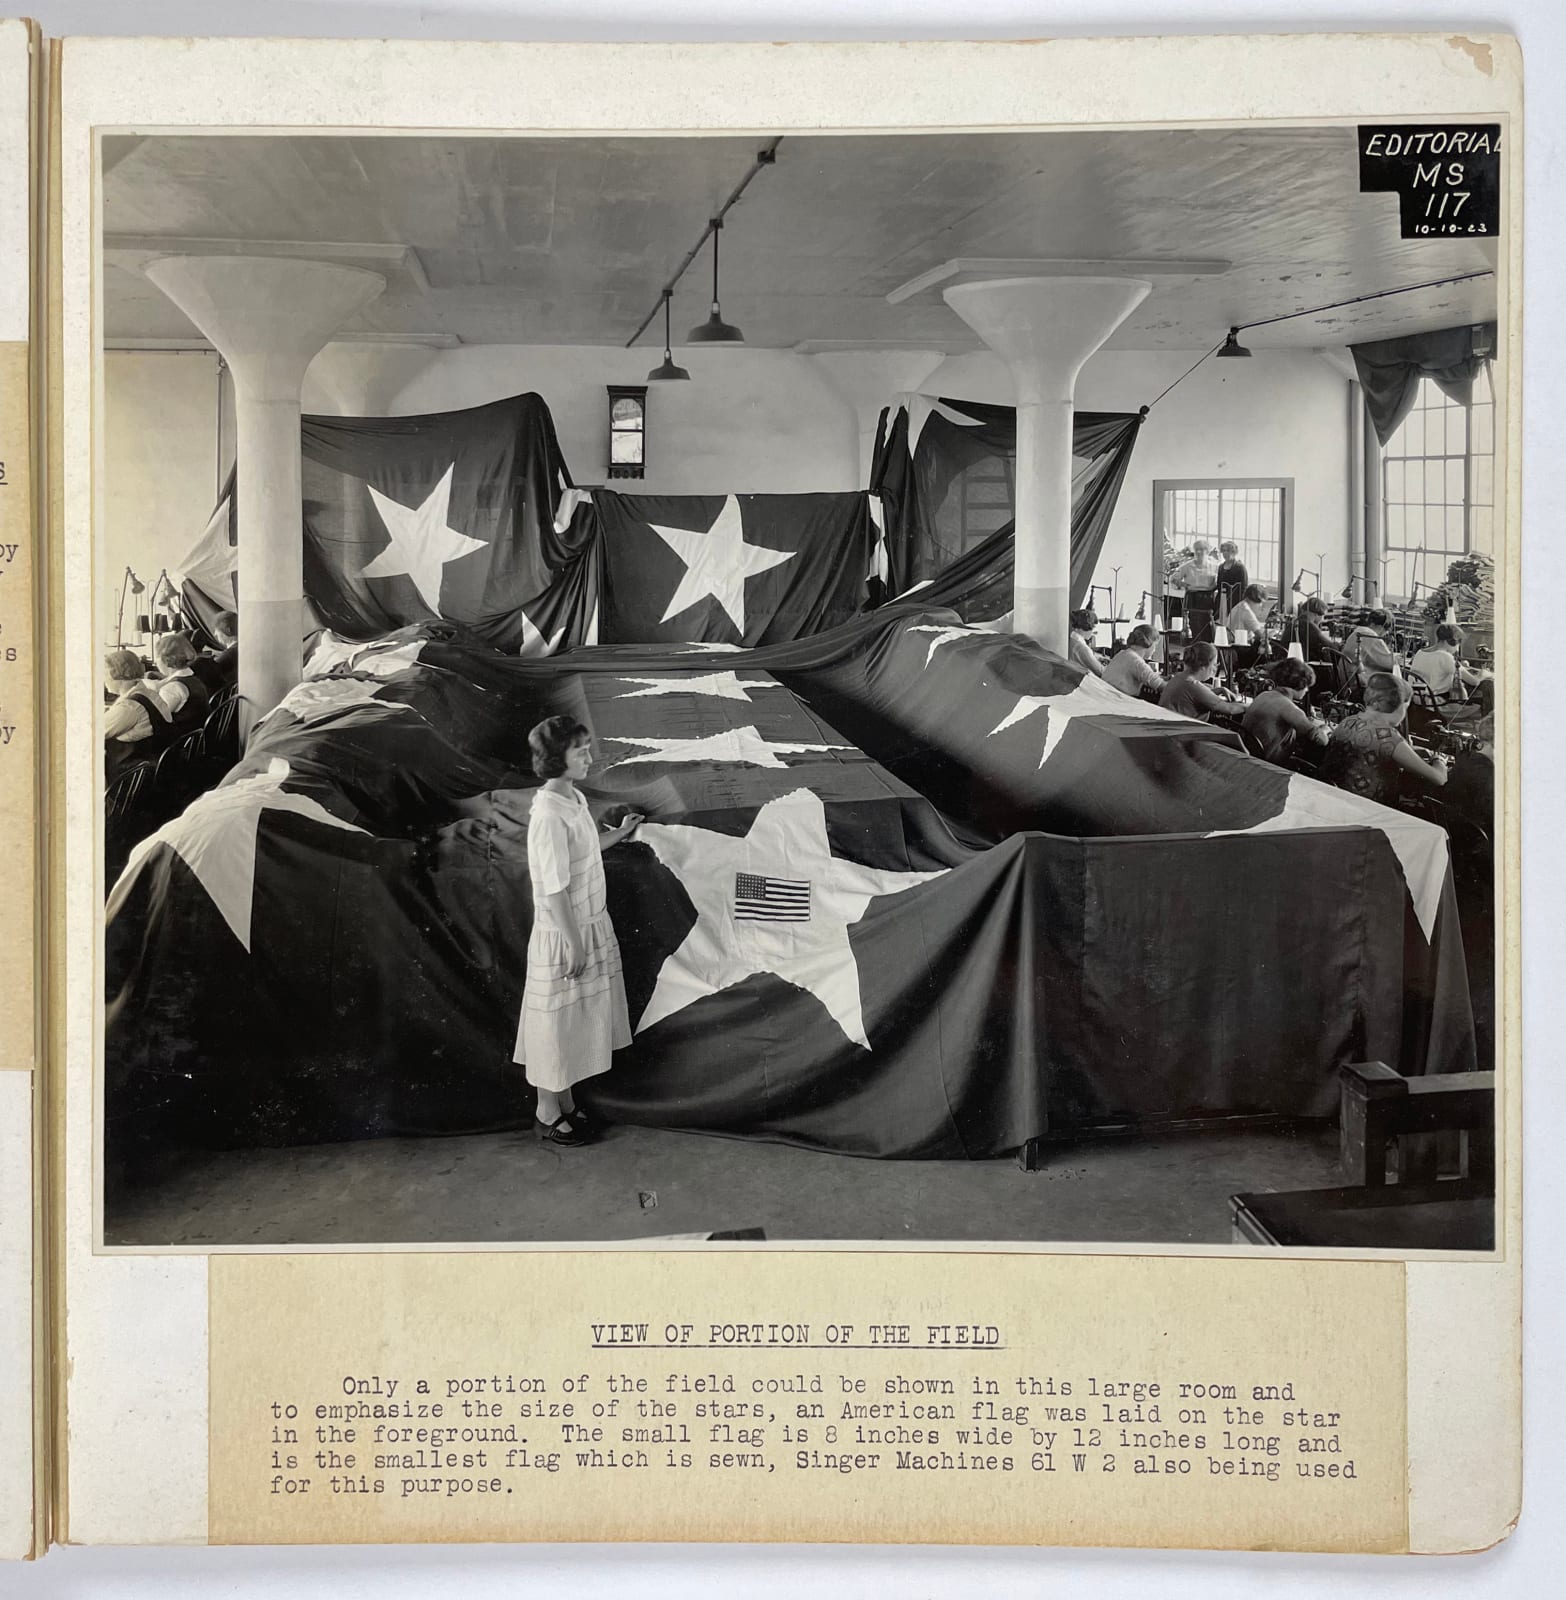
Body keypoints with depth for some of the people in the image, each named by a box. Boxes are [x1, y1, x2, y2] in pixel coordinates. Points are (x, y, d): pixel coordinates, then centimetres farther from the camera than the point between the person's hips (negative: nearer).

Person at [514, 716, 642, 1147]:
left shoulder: (574, 799, 3)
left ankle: (566, 1104, 32)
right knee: (556, 1023, 6)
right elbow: (555, 888, -23)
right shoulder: (549, 814, -25)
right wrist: (574, 943, -20)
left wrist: (620, 833, 23)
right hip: (563, 935, -9)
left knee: (578, 1022, 18)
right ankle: (548, 1115, 20)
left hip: (591, 926, 9)